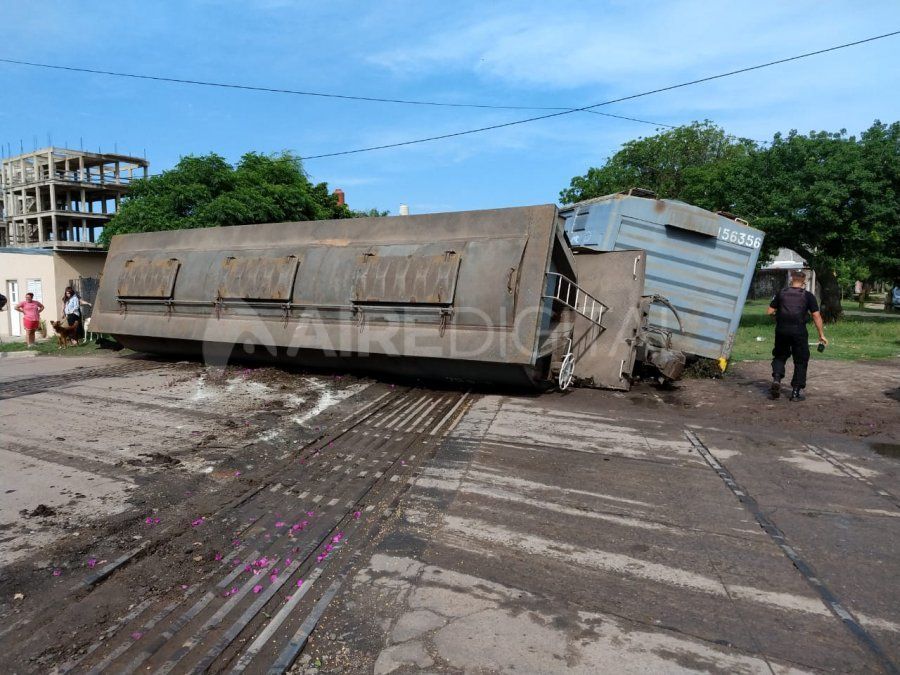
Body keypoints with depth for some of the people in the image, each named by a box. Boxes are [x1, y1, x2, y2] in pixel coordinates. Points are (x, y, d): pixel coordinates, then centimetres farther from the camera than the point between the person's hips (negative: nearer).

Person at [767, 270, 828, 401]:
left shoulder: (781, 293, 5)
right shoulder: (808, 296, 2)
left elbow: (769, 311, 4)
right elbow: (816, 316, -1)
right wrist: (821, 335, 4)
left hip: (781, 330, 2)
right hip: (799, 331, -1)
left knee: (780, 356, 19)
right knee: (800, 361, 10)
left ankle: (776, 378, -6)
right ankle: (796, 391, 9)